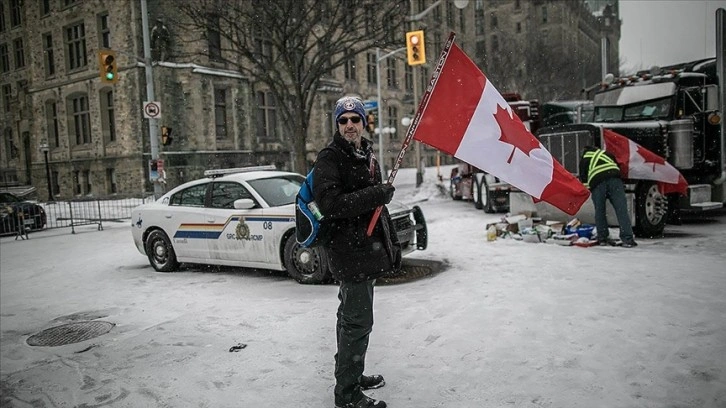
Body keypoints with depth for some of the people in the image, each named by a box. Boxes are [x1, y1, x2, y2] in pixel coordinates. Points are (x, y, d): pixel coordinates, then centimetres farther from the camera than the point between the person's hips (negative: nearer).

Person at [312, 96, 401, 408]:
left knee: (352, 317, 21)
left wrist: (392, 244, 20)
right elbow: (329, 204, -25)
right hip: (349, 251, -9)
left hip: (369, 250, 9)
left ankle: (352, 374, 37)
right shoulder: (329, 158, -12)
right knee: (358, 322, -6)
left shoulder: (368, 156, 15)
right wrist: (374, 195, -24)